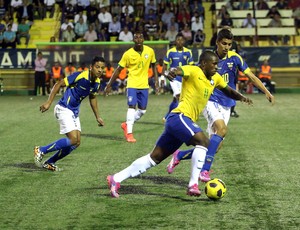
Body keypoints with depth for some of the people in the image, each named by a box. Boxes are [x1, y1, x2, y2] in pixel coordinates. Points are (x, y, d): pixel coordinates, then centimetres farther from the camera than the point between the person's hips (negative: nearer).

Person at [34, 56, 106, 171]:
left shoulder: (97, 82, 2)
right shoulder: (80, 76, -21)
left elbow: (92, 98, 21)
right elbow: (59, 84, -17)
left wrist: (97, 117, 21)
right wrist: (48, 102, -20)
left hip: (74, 112, 9)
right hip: (64, 109, -9)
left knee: (76, 142, 5)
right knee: (73, 139, -18)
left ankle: (49, 163, 17)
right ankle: (41, 150, -6)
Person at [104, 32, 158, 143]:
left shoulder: (150, 51, -2)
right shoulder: (128, 54, -10)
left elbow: (153, 66, 14)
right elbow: (118, 70, -4)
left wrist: (156, 81, 9)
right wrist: (109, 85, -6)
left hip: (144, 85, 4)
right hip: (132, 84, -4)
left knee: (142, 110, 8)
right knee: (132, 107, -16)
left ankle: (126, 125, 30)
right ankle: (129, 133, -12)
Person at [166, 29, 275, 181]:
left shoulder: (235, 58, 0)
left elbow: (251, 76, 0)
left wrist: (266, 92, -11)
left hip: (226, 105, 4)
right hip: (211, 101, -4)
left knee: (216, 145, 3)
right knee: (222, 129, -32)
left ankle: (179, 156, 24)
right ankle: (205, 170, -33)